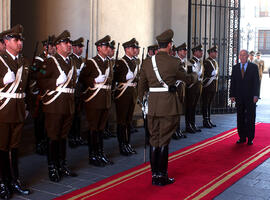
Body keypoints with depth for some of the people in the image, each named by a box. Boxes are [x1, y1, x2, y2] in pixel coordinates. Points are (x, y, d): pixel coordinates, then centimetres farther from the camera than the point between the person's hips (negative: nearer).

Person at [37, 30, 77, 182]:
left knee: (64, 136, 15)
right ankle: (52, 169, 9)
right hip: (55, 105, -7)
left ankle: (63, 166, 25)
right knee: (54, 137, -1)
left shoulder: (71, 62, 17)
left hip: (69, 105, 7)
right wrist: (56, 82, -21)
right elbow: (41, 80, -13)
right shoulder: (50, 61, -6)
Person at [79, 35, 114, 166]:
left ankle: (101, 154, 22)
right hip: (94, 100, -7)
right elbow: (82, 78, -7)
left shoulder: (108, 63, 15)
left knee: (101, 127, 14)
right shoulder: (91, 62, -6)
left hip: (106, 100, 7)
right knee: (93, 128, -1)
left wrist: (106, 79, 3)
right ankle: (92, 156, 8)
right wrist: (94, 81, -18)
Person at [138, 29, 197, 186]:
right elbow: (187, 79, 6)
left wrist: (141, 101, 26)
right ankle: (162, 176, 9)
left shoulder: (147, 62, 5)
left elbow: (142, 85, 12)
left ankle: (155, 175, 19)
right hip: (169, 105, -4)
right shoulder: (174, 62, -8)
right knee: (164, 141, 2)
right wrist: (195, 76, 29)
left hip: (153, 106, 5)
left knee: (154, 140, 12)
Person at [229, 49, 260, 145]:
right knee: (240, 118, 7)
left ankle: (250, 138, 10)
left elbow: (256, 82, -4)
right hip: (239, 97, 3)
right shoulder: (235, 68, 8)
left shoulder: (253, 67, 0)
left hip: (250, 97, -3)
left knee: (250, 118, 2)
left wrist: (256, 95, -12)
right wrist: (232, 95, 1)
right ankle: (242, 137, 16)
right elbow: (232, 82, 8)